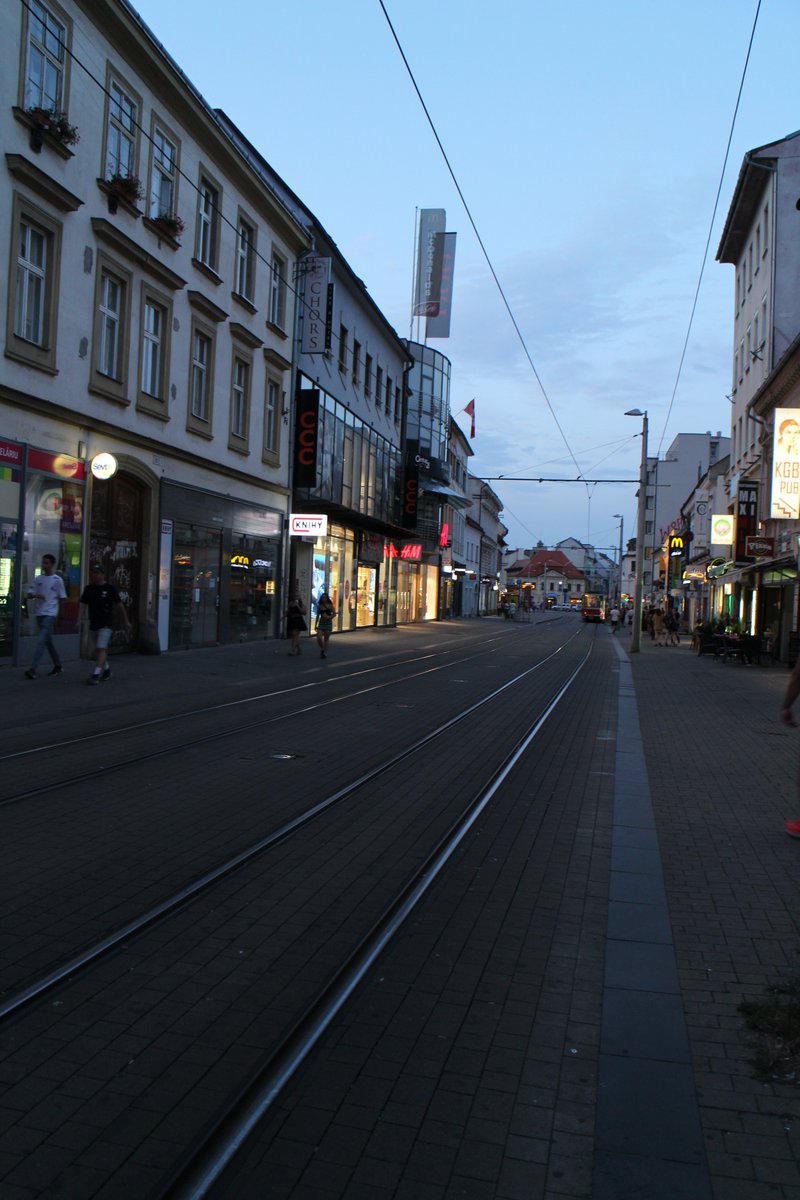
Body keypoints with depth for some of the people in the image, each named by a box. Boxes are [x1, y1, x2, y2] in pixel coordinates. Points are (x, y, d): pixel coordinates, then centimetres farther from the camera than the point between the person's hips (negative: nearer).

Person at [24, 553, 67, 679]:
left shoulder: (57, 580, -4)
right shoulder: (38, 579, 8)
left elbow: (62, 598, 0)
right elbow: (29, 595, 8)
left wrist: (57, 616, -1)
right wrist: (36, 595, -14)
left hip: (50, 614, -6)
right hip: (39, 614, 6)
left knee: (41, 640, -15)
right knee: (48, 641, 13)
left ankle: (32, 669, -19)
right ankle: (58, 666, 25)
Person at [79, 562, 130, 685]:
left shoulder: (110, 588, -6)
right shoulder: (88, 588, 5)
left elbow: (119, 605, 0)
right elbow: (83, 604, 5)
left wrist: (126, 622, 5)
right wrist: (81, 618, -11)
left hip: (106, 624, -5)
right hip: (94, 623, 5)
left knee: (101, 648, -15)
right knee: (99, 649, 16)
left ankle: (96, 674, -18)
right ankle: (106, 670, 34)